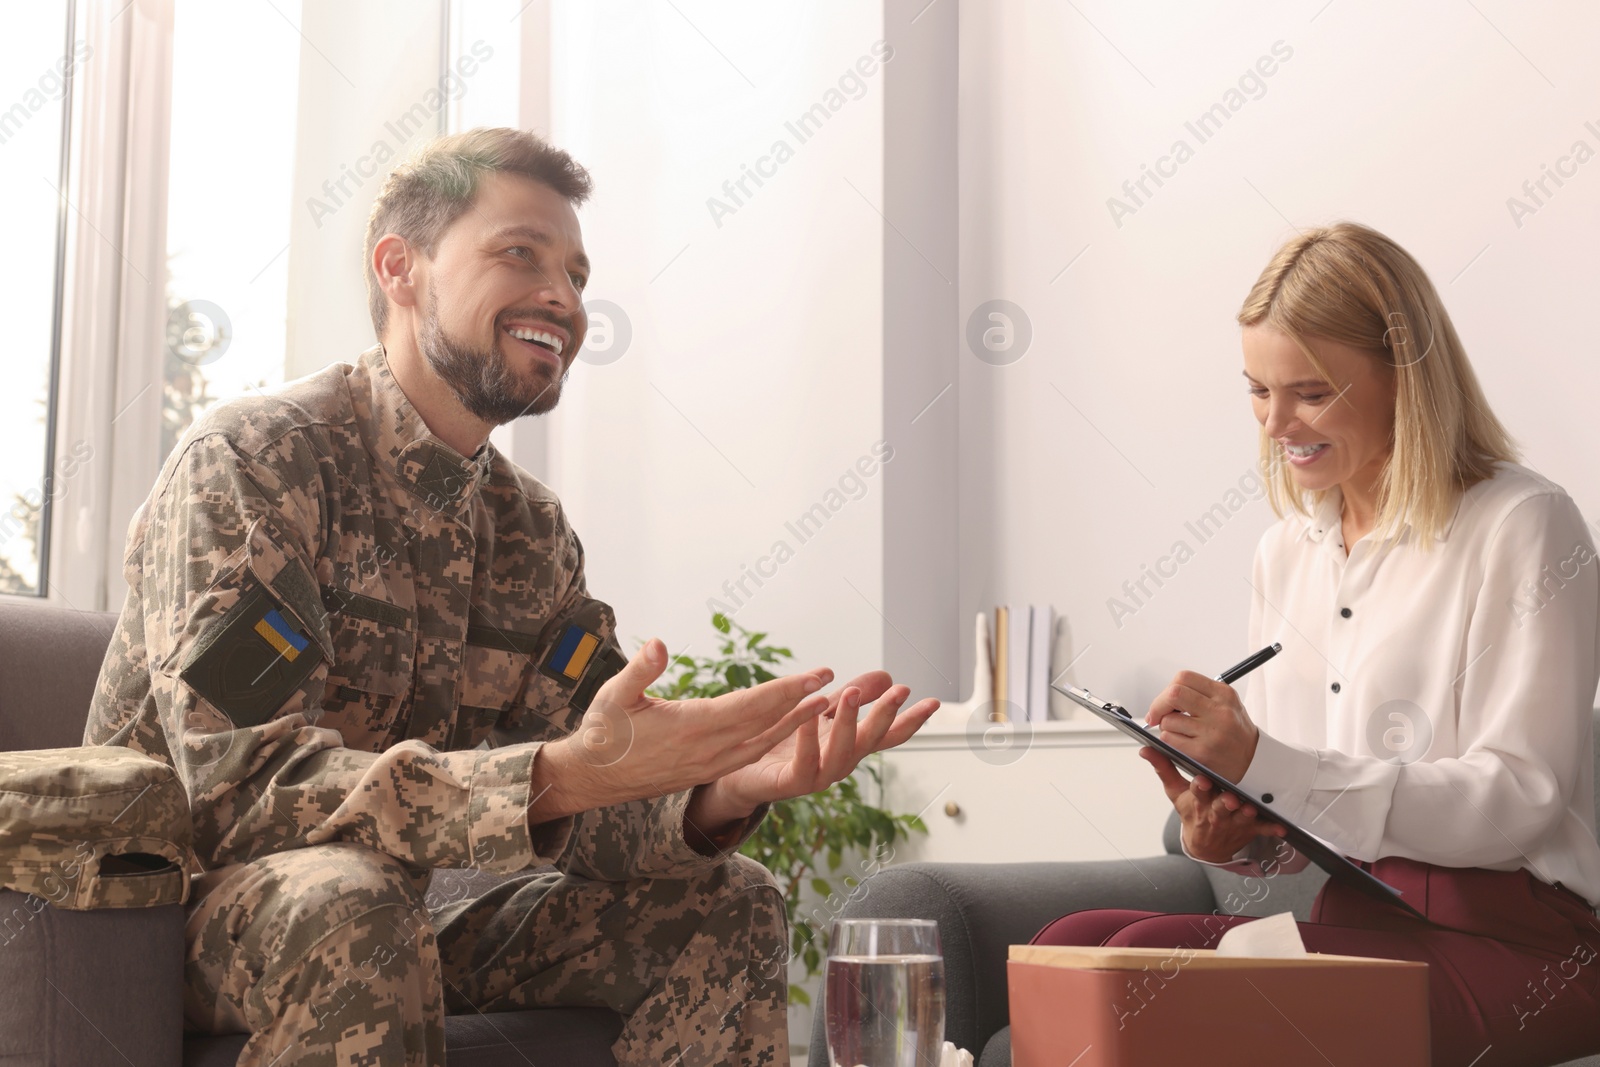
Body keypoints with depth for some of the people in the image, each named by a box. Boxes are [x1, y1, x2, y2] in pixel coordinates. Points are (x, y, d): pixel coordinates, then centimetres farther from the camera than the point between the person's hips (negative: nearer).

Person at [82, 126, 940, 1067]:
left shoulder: (536, 532, 6)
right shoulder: (251, 459, -16)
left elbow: (588, 804, -1)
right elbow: (241, 783, -28)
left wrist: (721, 791, -25)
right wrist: (558, 775, -39)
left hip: (395, 920, 6)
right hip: (187, 914, -6)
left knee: (728, 908, -6)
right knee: (347, 901, -38)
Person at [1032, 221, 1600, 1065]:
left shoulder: (1521, 528, -6)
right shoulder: (1283, 553, 15)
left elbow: (1517, 802, -15)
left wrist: (1264, 763, -21)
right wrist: (1231, 834, -5)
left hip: (1513, 946, -6)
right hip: (1354, 922, 6)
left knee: (1148, 961, -26)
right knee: (1066, 946, -17)